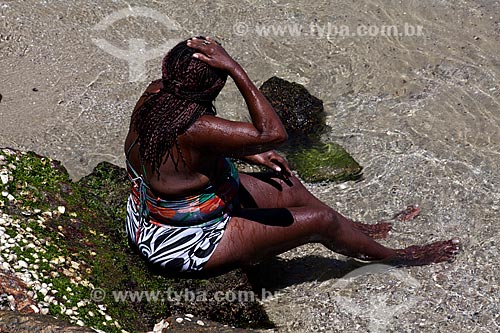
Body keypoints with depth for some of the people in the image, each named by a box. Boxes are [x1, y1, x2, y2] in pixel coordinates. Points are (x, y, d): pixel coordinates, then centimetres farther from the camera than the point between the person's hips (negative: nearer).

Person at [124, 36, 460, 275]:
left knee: (289, 188, 17)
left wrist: (250, 153, 3)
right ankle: (395, 256, 27)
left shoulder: (156, 93, -12)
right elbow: (274, 133, -39)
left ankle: (362, 230, 42)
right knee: (320, 219, -1)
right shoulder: (193, 128, -40)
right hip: (189, 243, -8)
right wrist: (235, 68, -40)